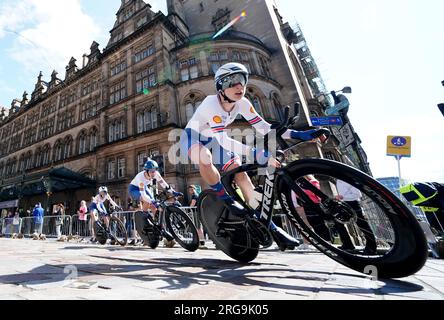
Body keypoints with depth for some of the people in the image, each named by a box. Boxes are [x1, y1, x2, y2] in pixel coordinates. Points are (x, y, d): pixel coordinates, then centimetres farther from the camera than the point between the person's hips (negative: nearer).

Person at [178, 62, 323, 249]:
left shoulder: (241, 102, -13)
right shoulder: (211, 104, -32)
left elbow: (263, 127, -15)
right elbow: (223, 140, -42)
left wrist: (296, 134, -26)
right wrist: (257, 154, -51)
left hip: (211, 140, 5)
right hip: (192, 136, -5)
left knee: (239, 172, -12)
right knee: (205, 158, -42)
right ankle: (226, 199, -15)